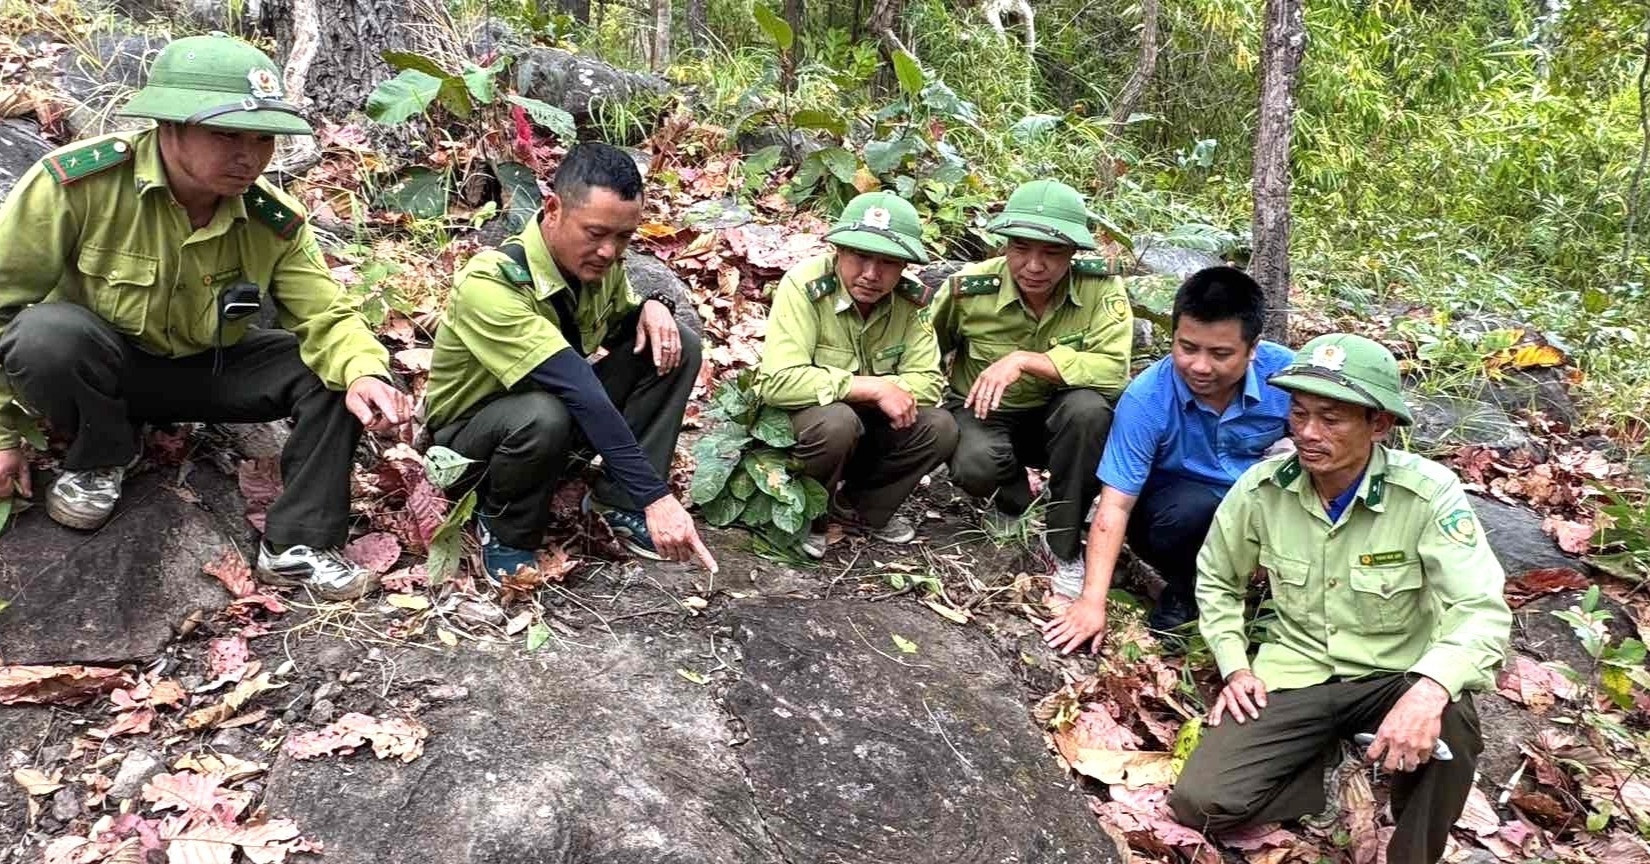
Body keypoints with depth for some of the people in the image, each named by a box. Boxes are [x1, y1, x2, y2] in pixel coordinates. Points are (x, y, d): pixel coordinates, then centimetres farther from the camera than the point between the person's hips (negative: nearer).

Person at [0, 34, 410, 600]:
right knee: (47, 333, -37)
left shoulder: (274, 221, -15)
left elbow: (326, 316, -16)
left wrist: (365, 372, -41)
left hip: (206, 370, 3)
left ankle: (297, 546, -10)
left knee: (334, 374, -18)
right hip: (90, 367, -3)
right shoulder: (76, 182, -26)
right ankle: (101, 458, -5)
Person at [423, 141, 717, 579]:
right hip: (469, 432, -6)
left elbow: (621, 326, 9)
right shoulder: (490, 283, -35)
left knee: (677, 346, -12)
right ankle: (505, 533, -10)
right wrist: (654, 495, -47)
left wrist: (652, 307, -17)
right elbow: (580, 391, -43)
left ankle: (617, 499, -7)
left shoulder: (597, 260, -13)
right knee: (543, 415, -41)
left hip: (559, 402, 6)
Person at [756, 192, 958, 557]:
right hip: (797, 422, -5)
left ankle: (861, 509, 7)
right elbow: (778, 381, -35)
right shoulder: (804, 287, -26)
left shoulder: (912, 301, -11)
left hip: (866, 424, 5)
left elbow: (928, 383, -13)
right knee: (835, 421, -36)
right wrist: (874, 387, -33)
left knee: (940, 427, -16)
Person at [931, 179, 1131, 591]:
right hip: (983, 412, 0)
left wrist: (1024, 360, -37)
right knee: (975, 466, -35)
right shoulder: (970, 288, -17)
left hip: (1056, 419, 1)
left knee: (1089, 407, -34)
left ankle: (1067, 550, -13)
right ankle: (1017, 507, 7)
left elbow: (1114, 370, -32)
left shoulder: (1101, 285, -20)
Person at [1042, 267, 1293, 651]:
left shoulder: (1286, 372, -19)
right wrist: (1092, 602, -32)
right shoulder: (1145, 399, -25)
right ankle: (1181, 588, -3)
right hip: (1174, 508, -2)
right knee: (1192, 508, -36)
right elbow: (1114, 506, -26)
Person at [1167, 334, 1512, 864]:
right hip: (1294, 676, 2)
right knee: (1199, 802, -17)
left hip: (1397, 675, -1)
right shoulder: (1262, 487, -9)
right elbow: (1216, 579, 9)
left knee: (1449, 723, -37)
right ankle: (1324, 751, 11)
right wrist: (1235, 667, -4)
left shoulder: (1428, 492, -18)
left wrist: (1430, 689, -44)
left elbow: (1483, 611, -25)